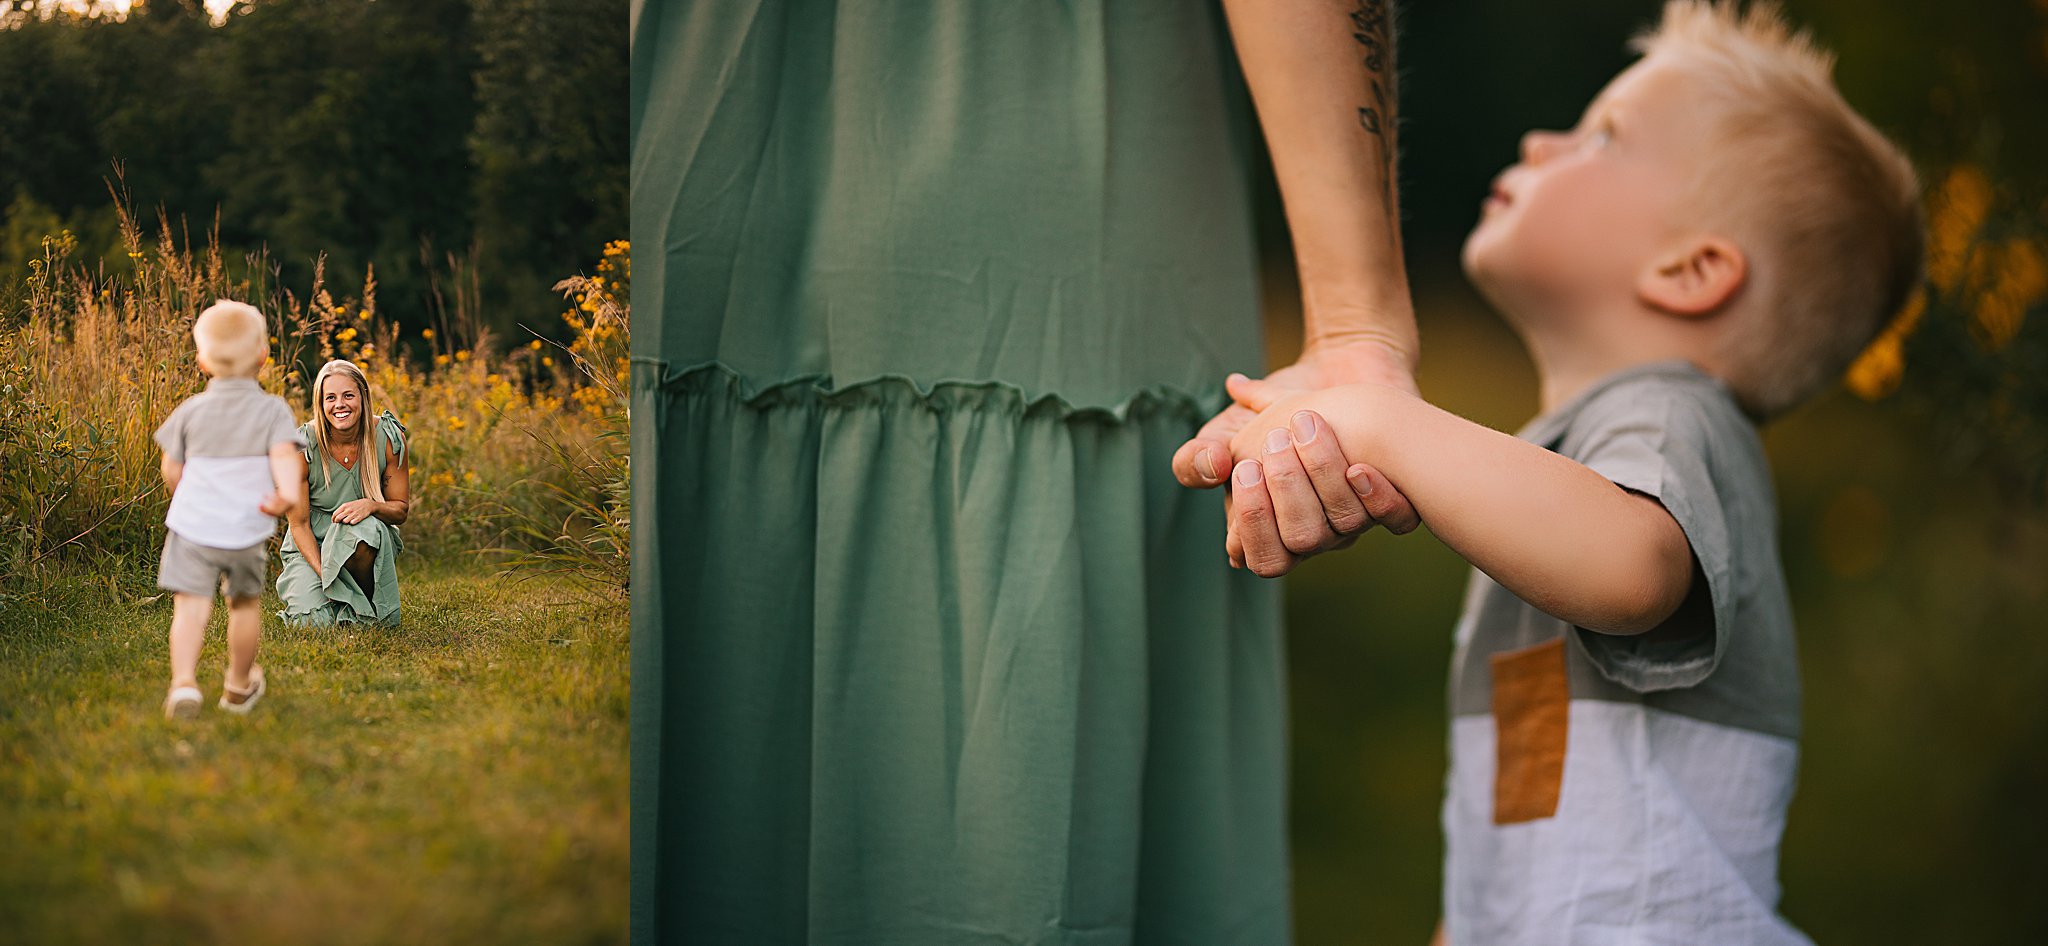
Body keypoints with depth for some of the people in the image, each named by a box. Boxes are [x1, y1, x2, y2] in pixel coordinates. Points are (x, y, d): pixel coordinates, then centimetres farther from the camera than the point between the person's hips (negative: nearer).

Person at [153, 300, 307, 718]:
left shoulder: (190, 411, 1)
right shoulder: (272, 410, -2)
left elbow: (172, 471, 7)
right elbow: (285, 457, -20)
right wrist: (289, 492, -32)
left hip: (193, 526, -1)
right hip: (248, 532, 1)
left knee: (190, 606, -5)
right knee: (245, 604, 20)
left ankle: (184, 681, -26)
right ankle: (239, 685, 35)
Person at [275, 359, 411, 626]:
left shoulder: (389, 437, -13)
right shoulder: (303, 446, -16)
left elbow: (400, 509, -4)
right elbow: (299, 524, -10)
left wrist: (371, 505, -27)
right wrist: (323, 573, -23)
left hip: (371, 540, 0)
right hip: (312, 546, 0)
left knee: (362, 529, -37)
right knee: (313, 619, -23)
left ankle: (369, 607, -9)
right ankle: (298, 585, 16)